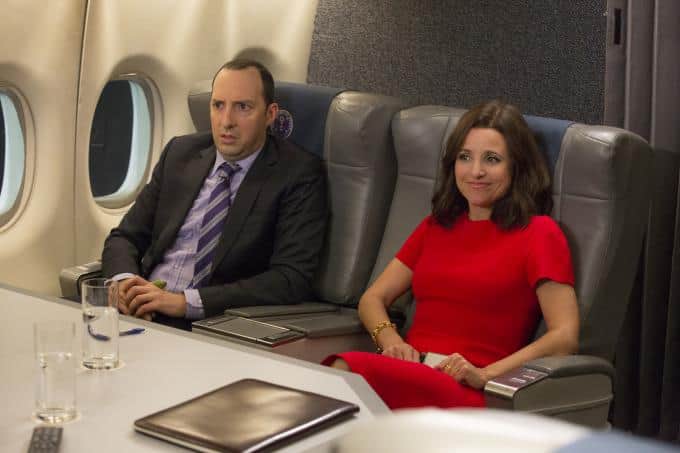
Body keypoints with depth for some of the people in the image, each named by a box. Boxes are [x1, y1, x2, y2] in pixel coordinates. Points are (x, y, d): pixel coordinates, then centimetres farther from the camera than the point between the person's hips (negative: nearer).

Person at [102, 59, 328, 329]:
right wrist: (124, 281, -9)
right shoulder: (181, 152, 12)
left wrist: (186, 301, -20)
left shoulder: (299, 175, -4)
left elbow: (292, 279, -14)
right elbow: (125, 236, 16)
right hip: (140, 312, 5)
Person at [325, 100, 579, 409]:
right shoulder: (436, 225, 27)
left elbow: (565, 337, -3)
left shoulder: (539, 233, 8)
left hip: (466, 392, -5)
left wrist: (484, 374, -15)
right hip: (410, 371, 5)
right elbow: (373, 298, 23)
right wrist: (389, 339, -1)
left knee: (348, 370, -36)